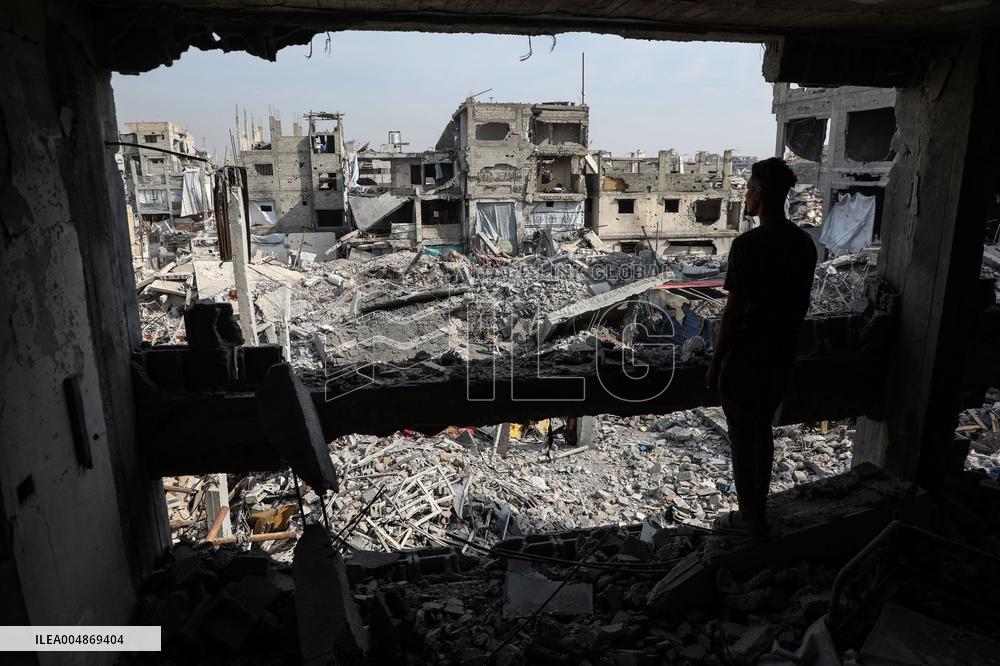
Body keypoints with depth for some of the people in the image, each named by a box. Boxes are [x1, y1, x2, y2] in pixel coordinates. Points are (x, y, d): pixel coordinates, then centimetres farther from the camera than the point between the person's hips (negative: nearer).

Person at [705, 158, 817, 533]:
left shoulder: (748, 244, -20)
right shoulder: (804, 243, 3)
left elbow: (733, 312, -19)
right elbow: (802, 304, 11)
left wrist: (715, 363, -10)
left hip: (746, 359, -7)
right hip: (783, 357, 7)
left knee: (742, 437, 8)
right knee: (763, 430, 20)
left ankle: (749, 517, 21)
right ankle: (759, 509, 33)